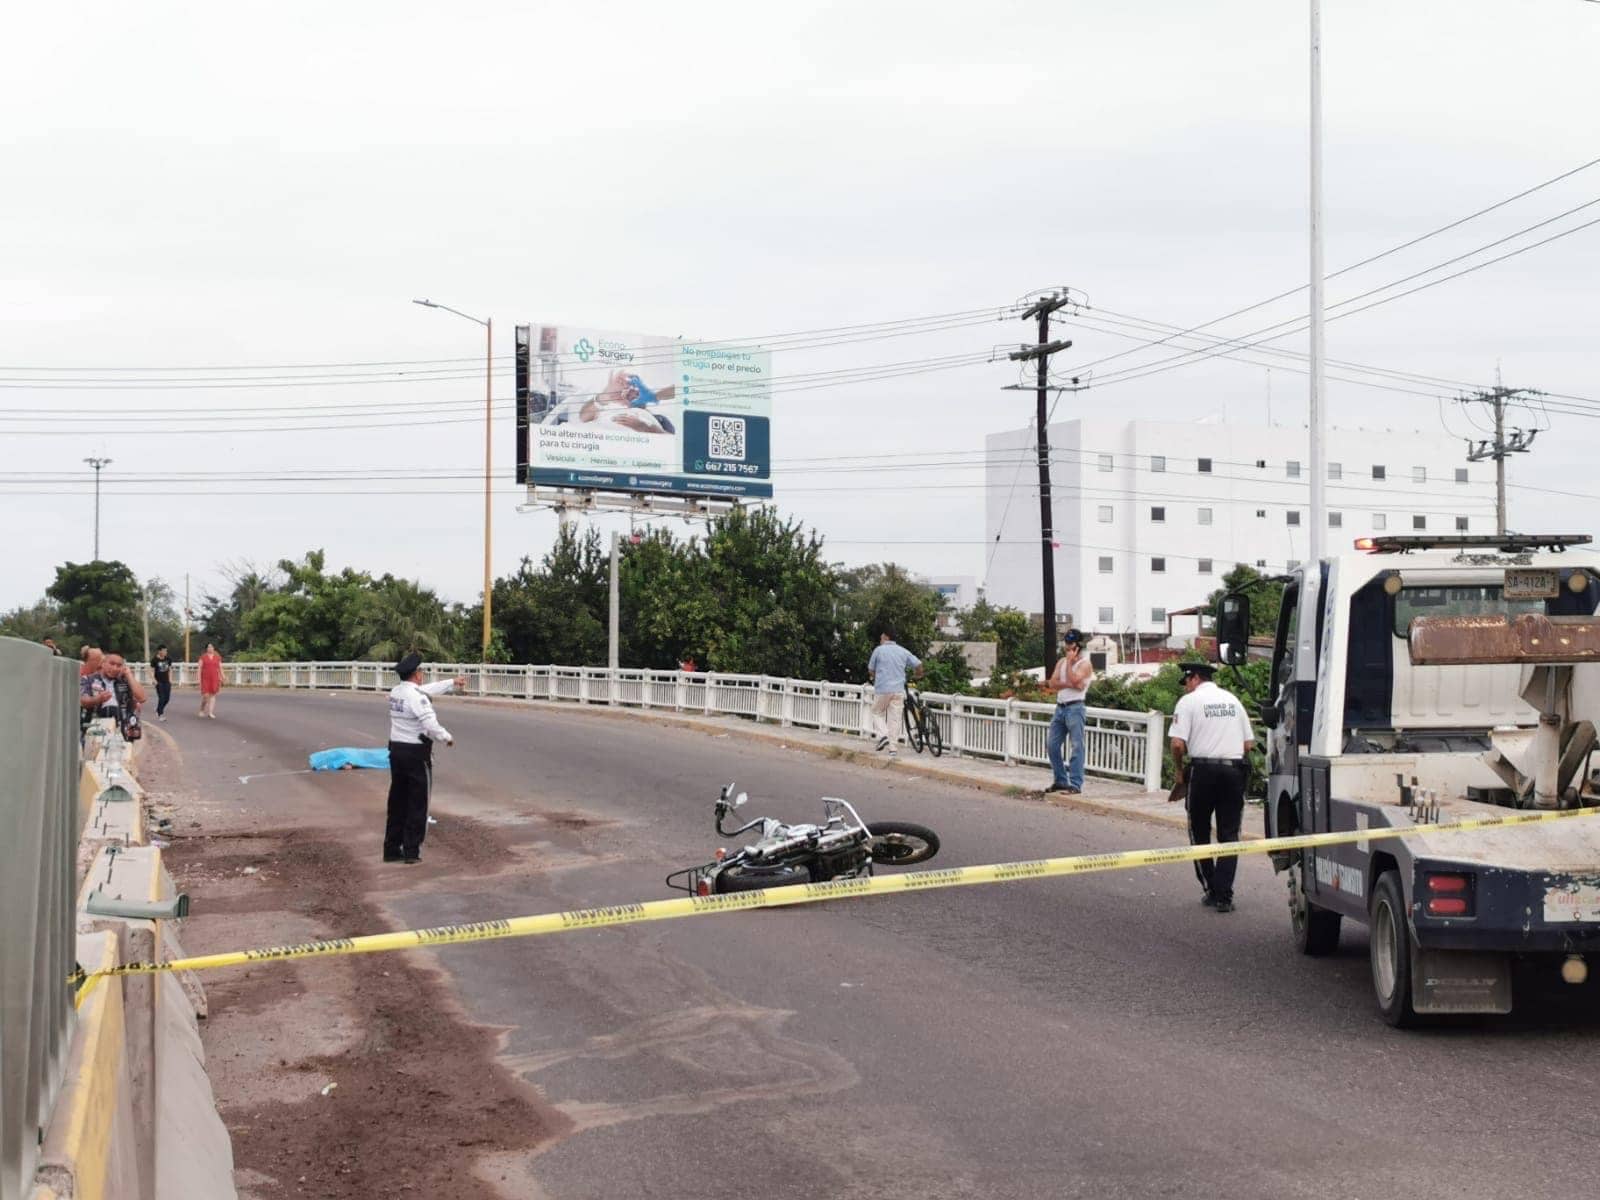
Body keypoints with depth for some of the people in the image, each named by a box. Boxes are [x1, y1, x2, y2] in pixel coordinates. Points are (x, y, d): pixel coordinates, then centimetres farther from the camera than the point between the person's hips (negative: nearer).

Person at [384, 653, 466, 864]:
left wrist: (452, 682, 32)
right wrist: (447, 737, -6)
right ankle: (411, 851, 3)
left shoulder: (395, 692, 8)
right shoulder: (416, 697, -18)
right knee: (417, 804, 1)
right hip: (416, 754, -8)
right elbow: (430, 725, -25)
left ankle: (392, 849, 16)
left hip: (396, 750, 8)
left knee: (397, 801, 13)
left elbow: (428, 689, 23)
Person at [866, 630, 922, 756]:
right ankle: (892, 747, 2)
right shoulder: (903, 651, 8)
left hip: (882, 689, -3)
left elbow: (870, 670, 5)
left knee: (878, 713, 15)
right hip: (899, 690, 3)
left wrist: (873, 676, 28)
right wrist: (918, 675, 25)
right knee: (895, 718, 5)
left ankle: (882, 735, -8)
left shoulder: (879, 650, -1)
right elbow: (918, 664, 4)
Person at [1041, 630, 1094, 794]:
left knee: (1077, 746, -7)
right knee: (1052, 745, 8)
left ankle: (1075, 785, -8)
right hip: (1060, 707, 7)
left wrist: (1069, 662, -9)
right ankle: (1060, 780, 18)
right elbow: (1052, 683, 3)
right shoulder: (1061, 662, 16)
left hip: (1074, 708, -7)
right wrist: (1070, 684, -11)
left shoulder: (1084, 664, -3)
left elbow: (1074, 680, -18)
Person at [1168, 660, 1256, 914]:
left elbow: (1178, 743, -11)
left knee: (1200, 833, 12)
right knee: (1229, 836, 6)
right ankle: (1224, 896, 0)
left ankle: (1211, 890, 12)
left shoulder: (1189, 701, 0)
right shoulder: (1232, 700, 15)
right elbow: (1248, 743, 12)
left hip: (1203, 769, -4)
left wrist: (1179, 769, 4)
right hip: (1234, 769, 4)